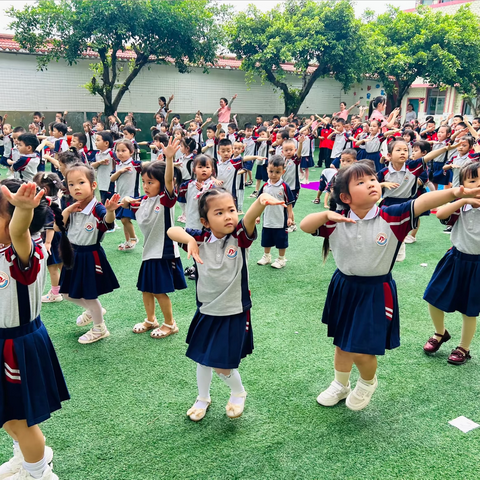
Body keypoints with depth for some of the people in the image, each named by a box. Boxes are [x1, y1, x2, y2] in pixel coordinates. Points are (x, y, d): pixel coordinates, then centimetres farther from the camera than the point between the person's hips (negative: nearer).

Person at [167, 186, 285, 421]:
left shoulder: (240, 237, -16)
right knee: (202, 359, 20)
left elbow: (250, 218, -36)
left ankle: (238, 393, 37)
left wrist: (261, 201, -56)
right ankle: (203, 398, 47)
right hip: (207, 312, 4)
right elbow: (171, 231, -14)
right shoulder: (200, 239, -10)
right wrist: (189, 240, -32)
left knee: (223, 366, 3)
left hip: (234, 314, -3)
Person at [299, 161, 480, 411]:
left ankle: (368, 382, 33)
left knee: (361, 350, -3)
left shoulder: (392, 218, -16)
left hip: (376, 292, -3)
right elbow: (305, 225, -13)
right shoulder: (336, 222, -10)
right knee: (341, 344, 20)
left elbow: (422, 202, -28)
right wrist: (327, 215, -30)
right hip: (343, 288, 3)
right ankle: (340, 385, 48)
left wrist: (453, 192, -42)